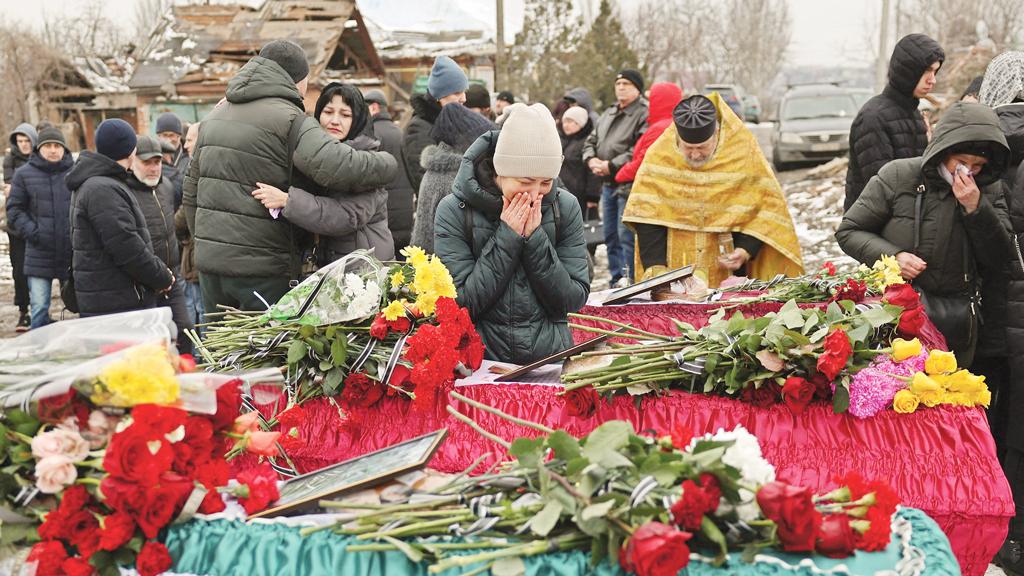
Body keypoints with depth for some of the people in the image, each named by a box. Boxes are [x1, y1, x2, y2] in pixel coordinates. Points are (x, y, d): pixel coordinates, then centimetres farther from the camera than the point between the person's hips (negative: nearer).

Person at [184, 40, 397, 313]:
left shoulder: (214, 116, 16)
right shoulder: (289, 119, -11)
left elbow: (192, 191, 22)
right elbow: (341, 167, -26)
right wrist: (387, 162, -8)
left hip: (208, 260, 8)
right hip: (260, 268, -7)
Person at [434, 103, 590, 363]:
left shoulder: (565, 207, 0)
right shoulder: (454, 211, -6)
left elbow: (574, 301, -2)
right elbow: (460, 303, -9)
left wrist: (535, 238, -12)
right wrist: (507, 238, -13)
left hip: (550, 358, 2)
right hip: (479, 360, -2)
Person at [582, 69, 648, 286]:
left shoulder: (644, 113, -9)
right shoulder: (608, 113, 19)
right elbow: (591, 141, 22)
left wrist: (611, 165, -18)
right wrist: (591, 159, 1)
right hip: (607, 184, 9)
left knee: (626, 237, -12)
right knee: (610, 236, 13)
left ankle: (629, 281, -8)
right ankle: (616, 281, 22)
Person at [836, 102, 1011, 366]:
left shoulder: (988, 189, 2)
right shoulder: (897, 175, -8)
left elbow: (998, 257, -2)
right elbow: (848, 232, -3)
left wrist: (975, 207, -16)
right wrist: (892, 256, -19)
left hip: (956, 321, 3)